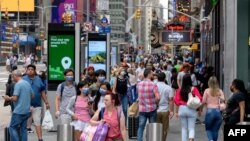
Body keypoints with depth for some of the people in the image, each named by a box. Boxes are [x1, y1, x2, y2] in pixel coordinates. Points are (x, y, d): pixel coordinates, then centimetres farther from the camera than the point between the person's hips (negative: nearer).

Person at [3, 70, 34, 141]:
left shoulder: (18, 84, -13)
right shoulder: (27, 83, 12)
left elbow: (14, 98, -17)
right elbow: (32, 96, 19)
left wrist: (8, 98, 1)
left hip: (18, 111, -8)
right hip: (27, 111, 8)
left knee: (12, 128, 0)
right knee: (23, 129, 11)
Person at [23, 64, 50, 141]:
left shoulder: (38, 79, 10)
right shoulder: (23, 79, 1)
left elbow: (43, 92, 13)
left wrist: (46, 102, 10)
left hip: (37, 105, 2)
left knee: (38, 123, 0)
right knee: (26, 123, 7)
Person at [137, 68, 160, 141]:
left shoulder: (139, 84, 0)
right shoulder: (153, 85, -14)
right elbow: (158, 97, -22)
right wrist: (155, 102, -4)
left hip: (142, 109, 3)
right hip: (152, 109, -3)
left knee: (141, 127, 6)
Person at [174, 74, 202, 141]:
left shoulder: (179, 90, -2)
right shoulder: (194, 89, -7)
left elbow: (176, 100, -3)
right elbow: (199, 99, -10)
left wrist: (177, 111, 5)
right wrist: (200, 110, 1)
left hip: (182, 109, 2)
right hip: (191, 110, -2)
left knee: (184, 128, 15)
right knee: (191, 128, 2)